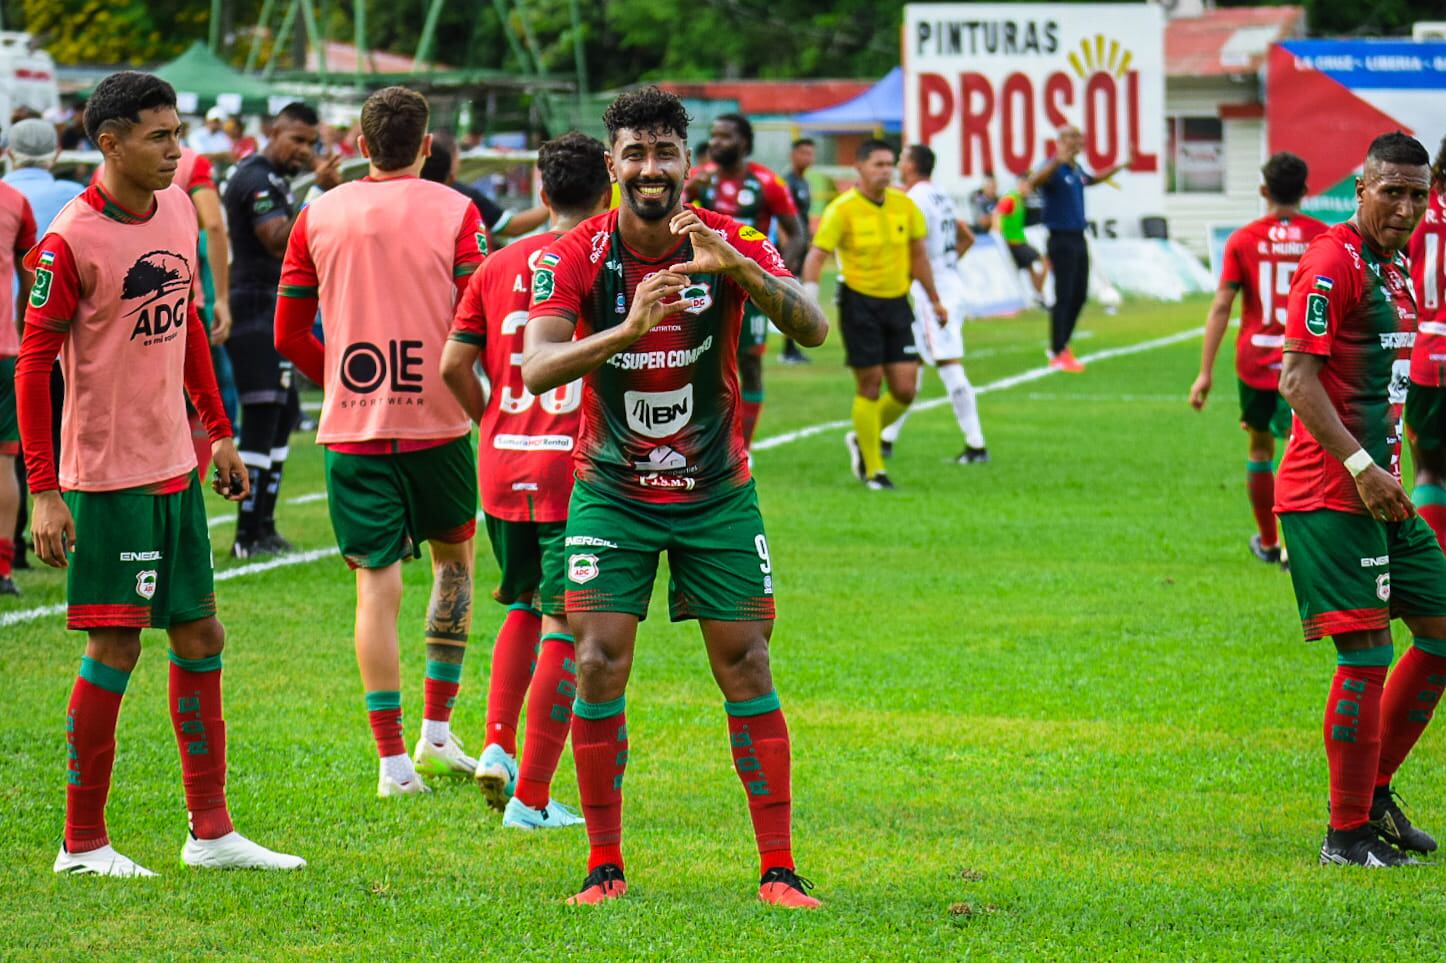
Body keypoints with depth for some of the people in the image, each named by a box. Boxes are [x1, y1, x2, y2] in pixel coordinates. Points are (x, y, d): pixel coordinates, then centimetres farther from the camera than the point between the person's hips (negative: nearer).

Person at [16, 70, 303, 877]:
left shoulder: (179, 211, 6)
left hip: (176, 466, 8)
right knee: (116, 648, -4)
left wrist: (219, 432, 19)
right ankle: (83, 844, 7)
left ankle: (211, 832, 18)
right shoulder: (71, 242, -16)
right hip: (108, 476, -8)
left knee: (200, 639, 10)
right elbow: (34, 366, -14)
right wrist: (44, 493, -17)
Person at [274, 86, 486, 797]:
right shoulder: (455, 212, -3)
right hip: (436, 419, -1)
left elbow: (289, 335, 6)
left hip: (351, 423, 1)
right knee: (454, 556, 20)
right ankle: (437, 732, 20)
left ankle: (394, 759, -4)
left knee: (376, 584, 1)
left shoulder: (318, 216, 3)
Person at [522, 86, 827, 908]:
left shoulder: (731, 243, -10)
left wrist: (738, 269, -41)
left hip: (717, 492, 0)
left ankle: (780, 869, 2)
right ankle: (606, 866, 2)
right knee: (599, 667, -9)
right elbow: (537, 369, -24)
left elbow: (813, 329, -23)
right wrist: (627, 329, -41)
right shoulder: (578, 256, -12)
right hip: (612, 493, 0)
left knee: (747, 666, -3)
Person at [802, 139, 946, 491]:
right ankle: (873, 470, 10)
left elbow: (918, 256, 13)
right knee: (870, 386, -2)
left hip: (897, 303, 4)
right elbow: (817, 254, -15)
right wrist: (809, 293, -31)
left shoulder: (905, 205, 2)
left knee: (905, 390, -1)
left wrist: (934, 301, 18)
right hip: (859, 302, -4)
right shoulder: (841, 210, -11)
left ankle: (862, 439, 26)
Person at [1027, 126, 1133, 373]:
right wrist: (1056, 162, -50)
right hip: (1061, 240, -9)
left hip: (1078, 239, 9)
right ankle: (1058, 354, -2)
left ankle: (1061, 346, 24)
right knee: (1064, 297, -7)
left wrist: (1120, 167, 35)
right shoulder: (1054, 169, -13)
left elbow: (1092, 179, 36)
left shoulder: (1077, 170, 13)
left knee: (1079, 296, 12)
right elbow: (1033, 182, -35)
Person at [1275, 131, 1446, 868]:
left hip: (1378, 488, 10)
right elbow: (1297, 379, -19)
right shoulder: (1332, 263, -13)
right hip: (1329, 495, -10)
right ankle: (1348, 834, -2)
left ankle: (1373, 793, 21)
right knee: (1366, 655, -10)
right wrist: (1361, 467, -24)